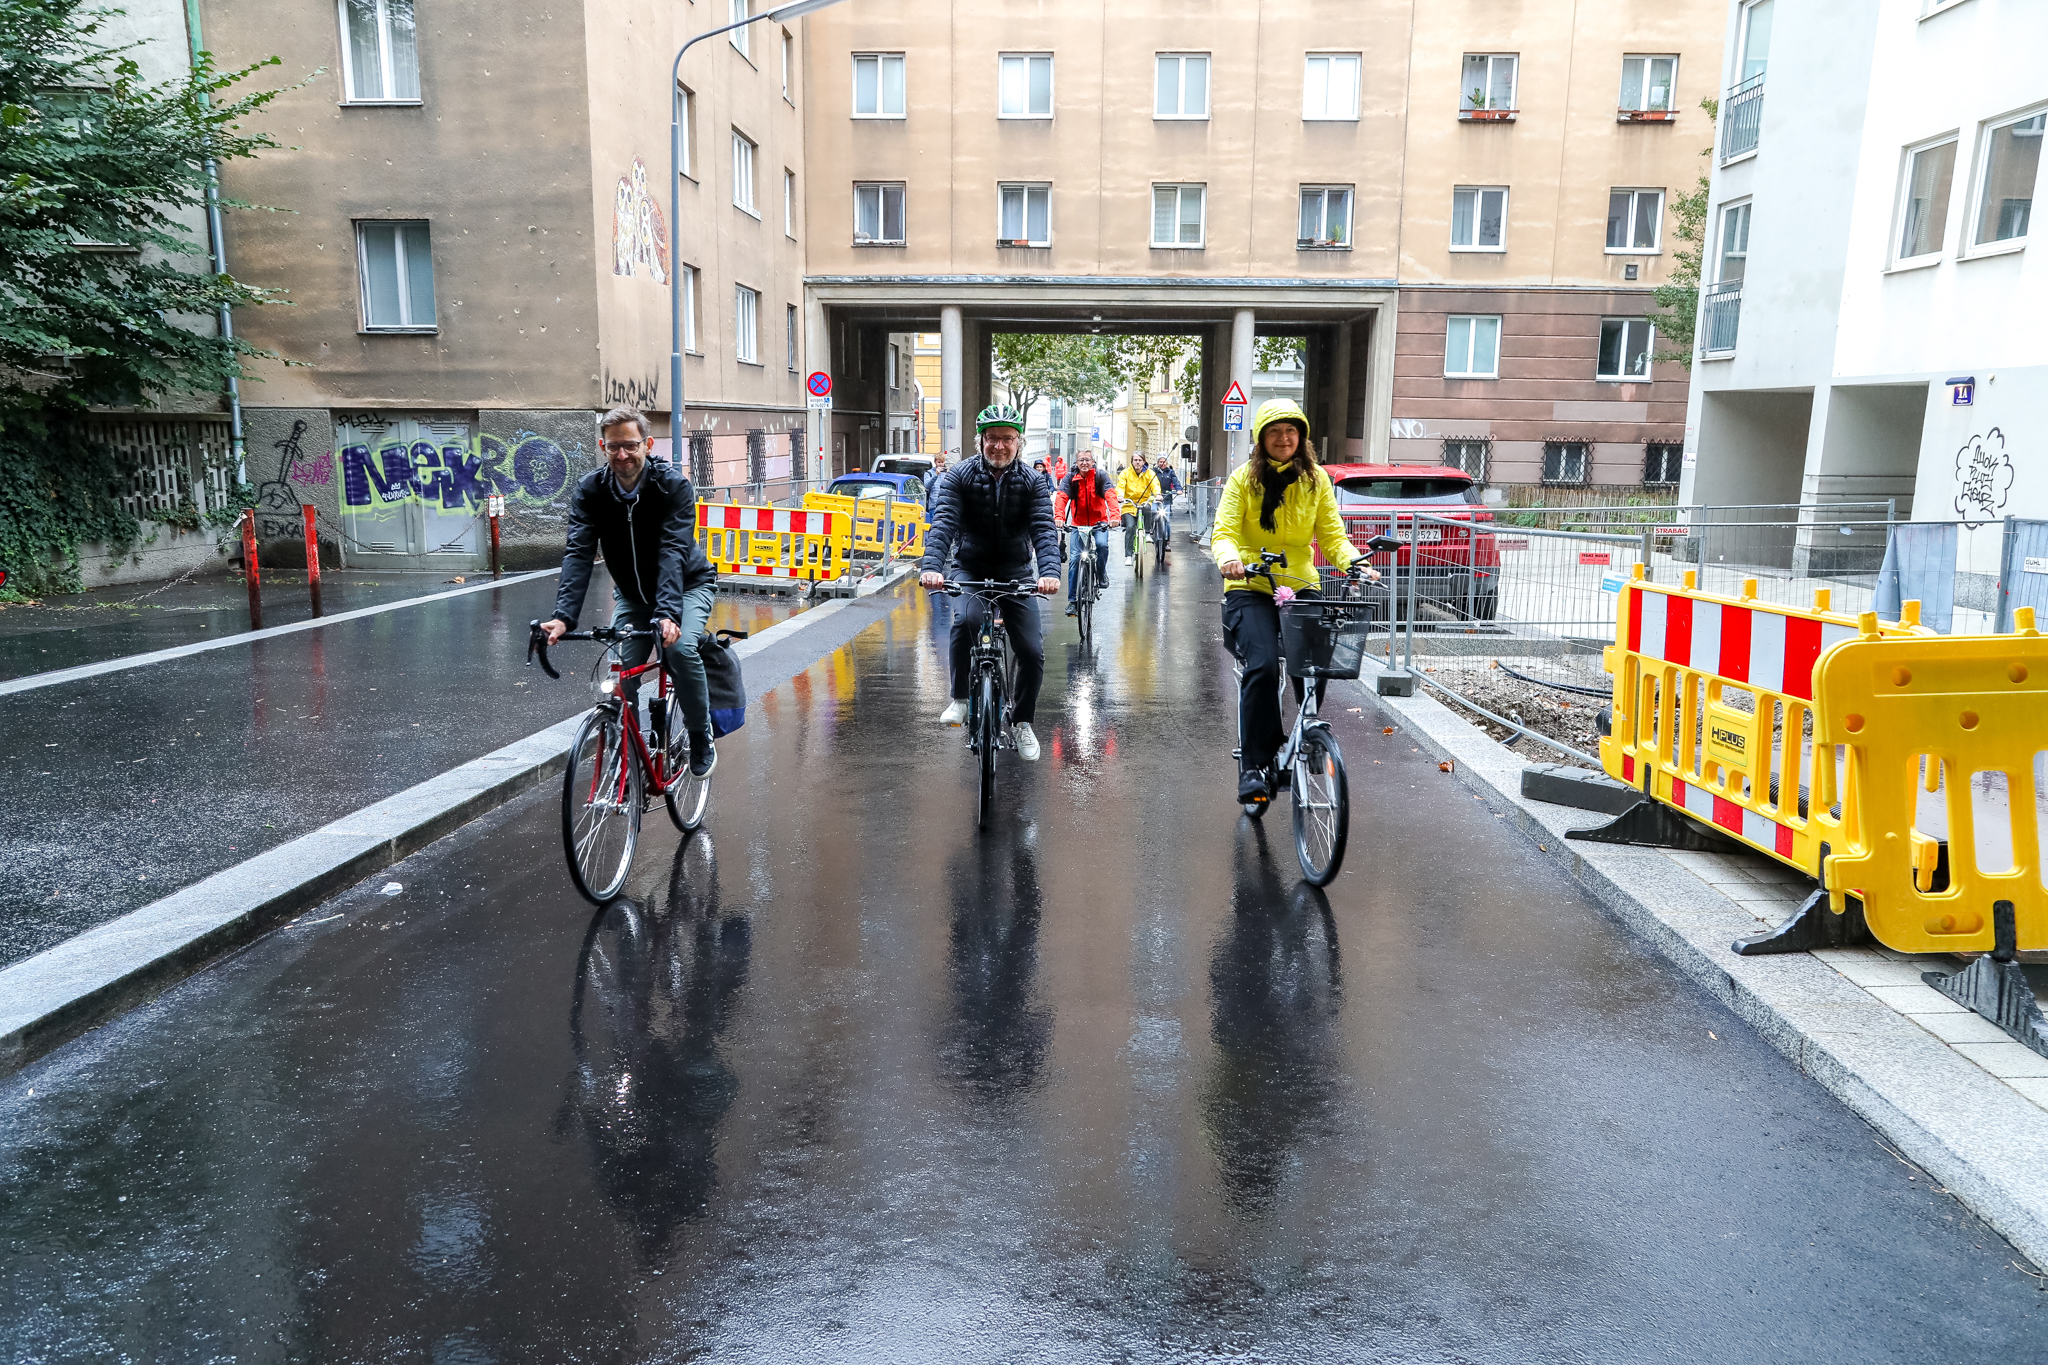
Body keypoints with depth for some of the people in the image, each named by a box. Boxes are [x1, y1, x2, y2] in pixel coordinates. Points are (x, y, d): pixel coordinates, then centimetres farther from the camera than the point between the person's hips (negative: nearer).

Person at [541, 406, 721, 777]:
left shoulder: (673, 485, -24)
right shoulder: (590, 490, -15)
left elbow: (673, 551, -35)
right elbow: (578, 554, -25)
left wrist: (668, 612, -49)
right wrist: (563, 616, -40)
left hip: (687, 584, -3)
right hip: (632, 593, 4)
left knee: (680, 648, -30)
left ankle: (701, 737, -9)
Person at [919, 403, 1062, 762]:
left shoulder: (1032, 483, -5)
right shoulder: (959, 476, -8)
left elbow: (1044, 529, -18)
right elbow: (943, 523, -20)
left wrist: (1050, 571, -38)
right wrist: (932, 566, -39)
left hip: (1016, 573, 2)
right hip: (971, 570, -1)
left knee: (1032, 652, -6)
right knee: (966, 620, -33)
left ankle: (1021, 722, 19)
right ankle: (960, 698, -12)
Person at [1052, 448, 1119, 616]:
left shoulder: (1101, 476, -8)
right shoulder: (1071, 479, -7)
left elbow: (1111, 495, -22)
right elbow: (1061, 497, -21)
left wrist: (1114, 515, -40)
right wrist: (1058, 516, -41)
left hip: (1099, 522, -1)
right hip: (1078, 523, 1)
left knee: (1102, 544, -29)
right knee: (1075, 558, -10)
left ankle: (1101, 575, 1)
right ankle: (1072, 600, -3)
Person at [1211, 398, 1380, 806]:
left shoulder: (1316, 480, 8)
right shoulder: (1244, 478, 1)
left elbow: (1332, 536, 4)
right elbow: (1224, 532, -6)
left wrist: (1355, 562, -16)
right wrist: (1229, 558, -29)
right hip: (1250, 589, -3)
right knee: (1262, 667, -23)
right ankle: (1253, 765, -15)